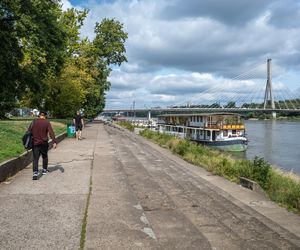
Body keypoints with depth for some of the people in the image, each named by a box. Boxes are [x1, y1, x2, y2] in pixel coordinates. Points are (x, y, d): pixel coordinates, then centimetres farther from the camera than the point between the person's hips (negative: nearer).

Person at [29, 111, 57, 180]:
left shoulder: (34, 122, 3)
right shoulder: (47, 122, -5)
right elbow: (51, 133, -13)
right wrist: (54, 142, -14)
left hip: (35, 143, 1)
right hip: (44, 143, -1)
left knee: (35, 158, 0)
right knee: (45, 156, 21)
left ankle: (35, 173, -13)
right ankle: (44, 170, 33)